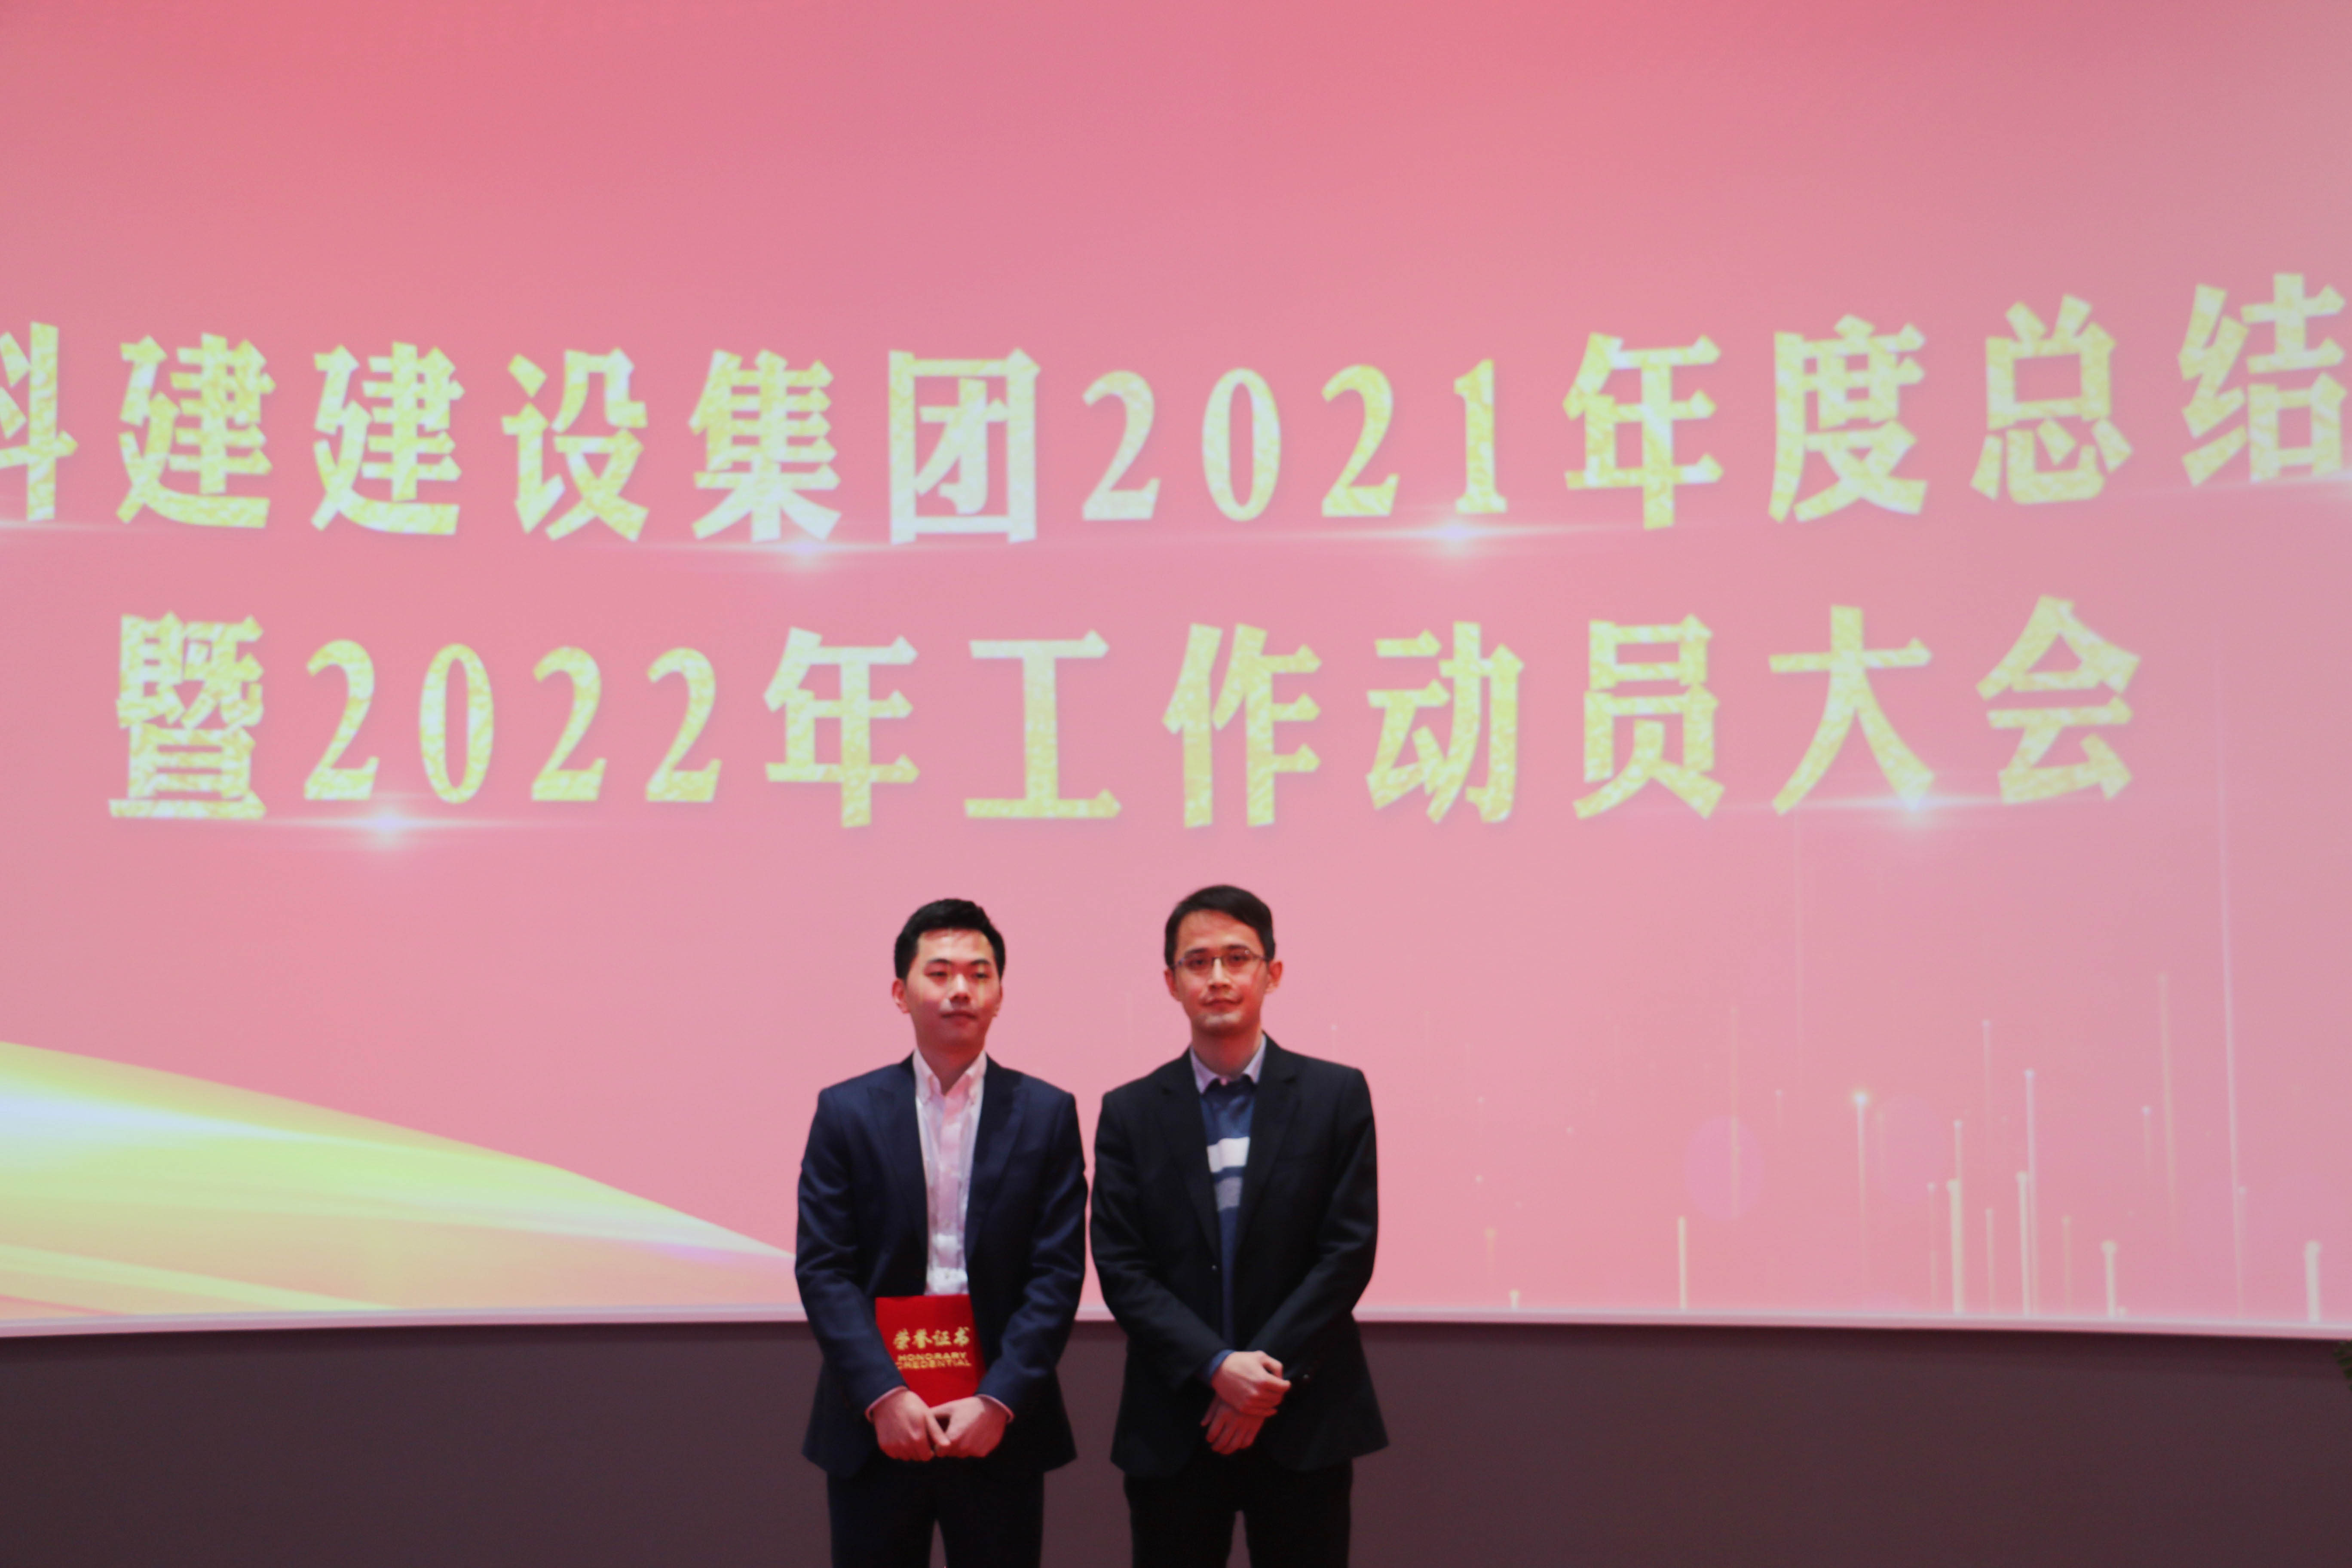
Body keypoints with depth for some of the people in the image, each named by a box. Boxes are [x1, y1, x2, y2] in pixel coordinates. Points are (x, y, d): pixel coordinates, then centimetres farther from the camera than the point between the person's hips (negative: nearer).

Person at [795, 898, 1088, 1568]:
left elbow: (1057, 1274, -1)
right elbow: (823, 1269, -1)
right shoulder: (846, 1111, 4)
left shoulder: (1047, 1114, 5)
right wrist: (885, 1396, -13)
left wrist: (999, 1402, -11)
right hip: (875, 1428, 0)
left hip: (1001, 1425, 0)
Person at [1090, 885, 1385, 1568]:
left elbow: (1350, 1251, -3)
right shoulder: (1131, 1113, 5)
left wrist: (1268, 1372, -10)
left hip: (1304, 1422, -1)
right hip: (1174, 1426, 1)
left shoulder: (1336, 1094, 3)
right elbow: (1121, 1268, -1)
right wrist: (1216, 1367, -13)